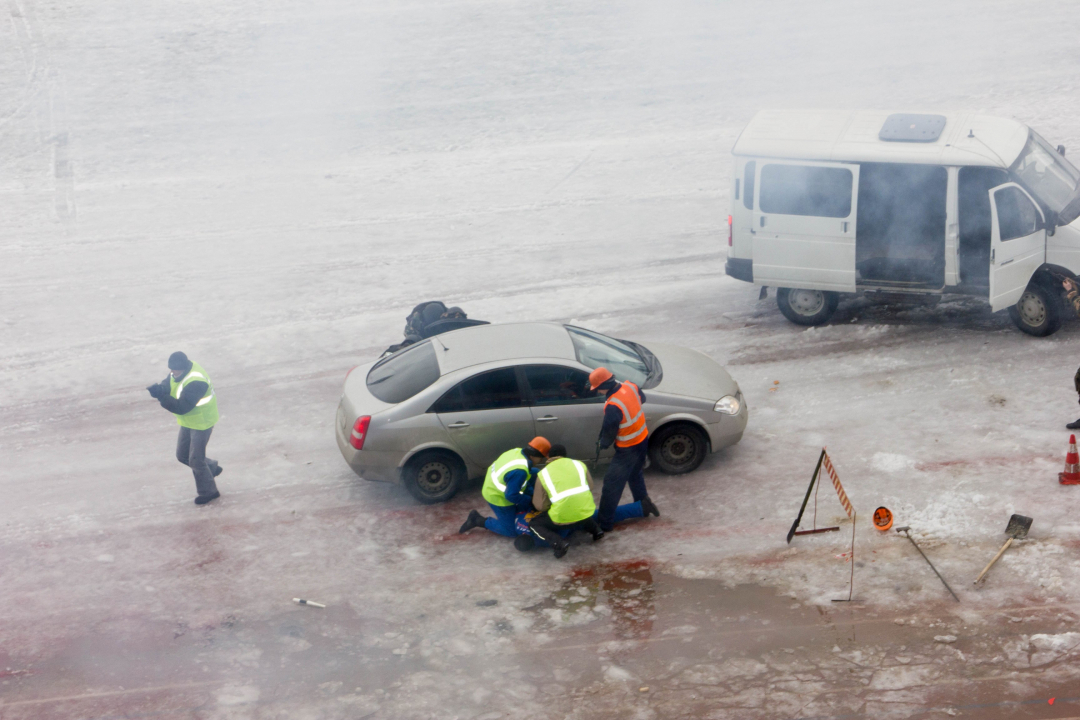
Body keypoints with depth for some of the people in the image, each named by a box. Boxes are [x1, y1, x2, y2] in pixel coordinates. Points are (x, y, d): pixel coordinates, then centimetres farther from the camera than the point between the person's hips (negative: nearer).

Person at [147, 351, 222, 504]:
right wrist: (159, 390, -29)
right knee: (182, 455, 17)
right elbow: (166, 386, -5)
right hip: (188, 422, 9)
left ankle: (208, 491, 18)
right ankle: (212, 468, 38)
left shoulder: (195, 382, -34)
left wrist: (161, 396, -42)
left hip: (201, 423, -9)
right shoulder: (177, 372, -6)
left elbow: (181, 407, -35)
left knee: (195, 459, 0)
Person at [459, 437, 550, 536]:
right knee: (512, 531, 6)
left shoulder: (518, 451, -8)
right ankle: (479, 521, 9)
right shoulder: (519, 471, -35)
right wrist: (529, 500, -14)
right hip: (498, 498, -9)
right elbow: (511, 495, -28)